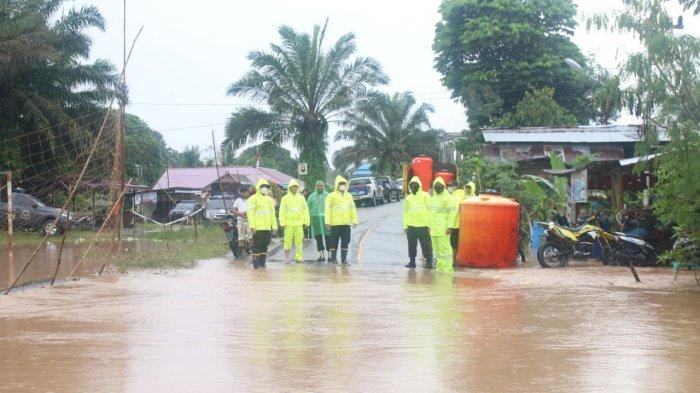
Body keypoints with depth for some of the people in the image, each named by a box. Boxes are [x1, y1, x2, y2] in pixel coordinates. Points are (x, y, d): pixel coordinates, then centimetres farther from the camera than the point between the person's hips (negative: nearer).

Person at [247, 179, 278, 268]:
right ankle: (256, 263, -3)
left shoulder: (269, 199, 19)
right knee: (257, 245, -6)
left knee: (265, 245, 8)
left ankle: (262, 262, 15)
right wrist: (252, 226, -17)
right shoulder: (253, 199, -3)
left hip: (268, 227, 6)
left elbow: (272, 213, 21)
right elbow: (250, 213, -9)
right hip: (258, 227, -6)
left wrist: (274, 226, 13)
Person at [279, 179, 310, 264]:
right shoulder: (285, 198, 5)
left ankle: (299, 257, 3)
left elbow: (305, 211, 12)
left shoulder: (301, 198, 11)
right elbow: (282, 212, 3)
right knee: (288, 241, -2)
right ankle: (287, 257, 7)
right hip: (289, 223, -2)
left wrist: (306, 222, 6)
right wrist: (282, 223, -5)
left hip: (299, 223, 2)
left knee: (299, 241, 0)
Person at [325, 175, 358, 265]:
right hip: (335, 223, -5)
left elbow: (352, 209, 15)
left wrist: (355, 220, 8)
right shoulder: (331, 196, -2)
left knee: (345, 242, 7)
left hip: (346, 223, 5)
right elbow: (328, 209, -6)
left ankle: (344, 258, 14)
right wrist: (328, 221, -13)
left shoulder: (348, 196, 14)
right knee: (334, 241, -1)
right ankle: (334, 258, 7)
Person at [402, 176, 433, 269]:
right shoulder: (408, 198, 15)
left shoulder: (425, 197, 0)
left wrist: (430, 225, -11)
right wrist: (405, 226, 10)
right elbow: (405, 213, 18)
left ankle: (429, 261, 3)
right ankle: (412, 261, 16)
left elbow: (430, 211, -4)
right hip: (411, 226, 5)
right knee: (411, 245, 8)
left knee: (426, 245, -2)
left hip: (423, 226, -5)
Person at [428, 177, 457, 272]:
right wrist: (430, 226, 19)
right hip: (434, 229, 8)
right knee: (436, 249, 11)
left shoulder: (448, 197, -6)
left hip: (443, 229, -8)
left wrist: (450, 226, -17)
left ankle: (447, 267, -10)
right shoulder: (433, 198, 20)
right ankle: (439, 266, 17)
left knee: (444, 248, -10)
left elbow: (452, 213, -11)